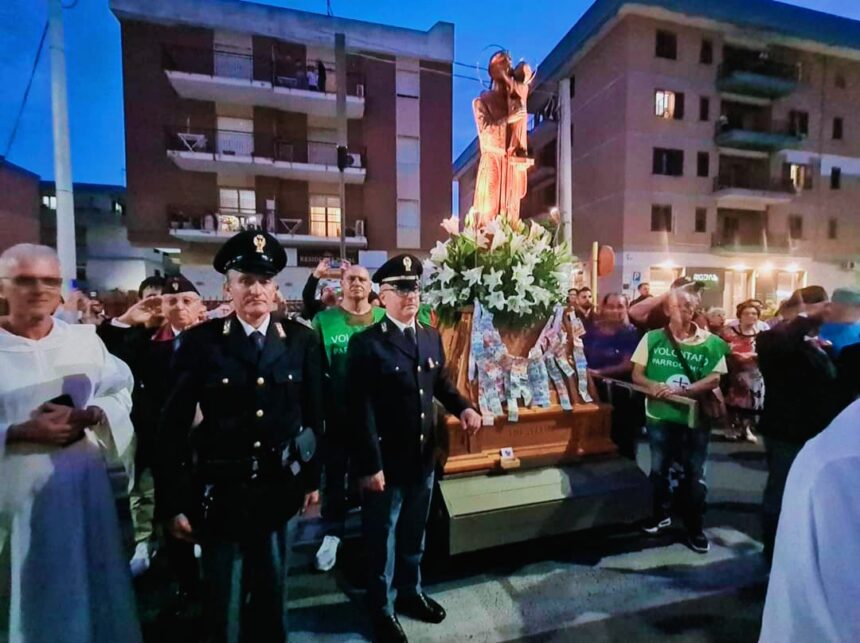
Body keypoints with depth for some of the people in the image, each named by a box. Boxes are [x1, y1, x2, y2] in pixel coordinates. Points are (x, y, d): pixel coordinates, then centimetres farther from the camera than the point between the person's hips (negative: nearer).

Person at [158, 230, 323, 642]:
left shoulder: (302, 341, -5)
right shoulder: (199, 342, -9)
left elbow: (312, 415, 1)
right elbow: (172, 427, -7)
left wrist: (312, 477, 6)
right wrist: (172, 502, -6)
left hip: (279, 489, 2)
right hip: (220, 493, -1)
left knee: (272, 592, 22)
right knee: (223, 603, 18)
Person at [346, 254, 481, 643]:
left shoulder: (432, 337, 3)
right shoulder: (366, 344, -17)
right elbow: (361, 411, -19)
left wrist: (463, 407, -2)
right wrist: (369, 466, -20)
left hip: (424, 457, 6)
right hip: (386, 462, -6)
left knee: (414, 532, 24)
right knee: (382, 537, 16)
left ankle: (411, 591, 48)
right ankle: (381, 608, 39)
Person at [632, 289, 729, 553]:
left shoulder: (711, 342, -5)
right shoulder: (652, 338, -3)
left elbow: (714, 379, -10)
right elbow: (637, 374, -1)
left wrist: (681, 390, -22)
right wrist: (652, 386, -21)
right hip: (659, 415, 1)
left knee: (694, 473, 10)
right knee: (658, 468, 16)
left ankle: (695, 528, 27)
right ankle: (661, 514, 38)